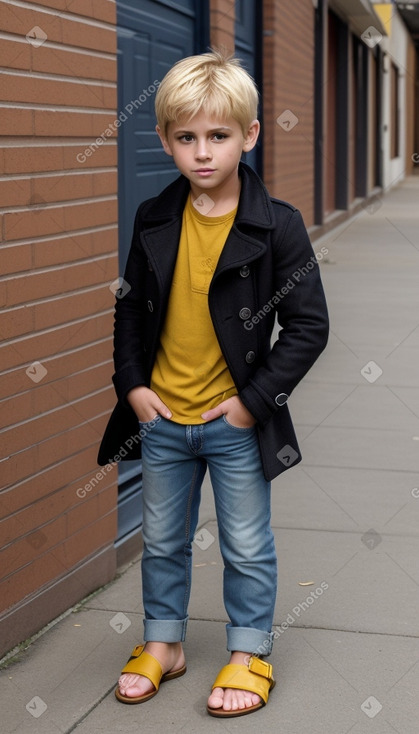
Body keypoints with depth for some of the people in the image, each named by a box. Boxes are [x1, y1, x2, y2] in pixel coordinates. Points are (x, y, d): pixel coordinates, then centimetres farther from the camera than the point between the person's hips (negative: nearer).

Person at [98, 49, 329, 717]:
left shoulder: (278, 226, -13)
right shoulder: (154, 222, -1)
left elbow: (308, 326, -11)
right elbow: (131, 308, 9)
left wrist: (254, 399, -14)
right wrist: (132, 384, -2)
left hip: (236, 421, -4)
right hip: (161, 417, 4)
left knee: (247, 547, 10)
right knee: (162, 540, 18)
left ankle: (249, 654, 28)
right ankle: (163, 642, 36)